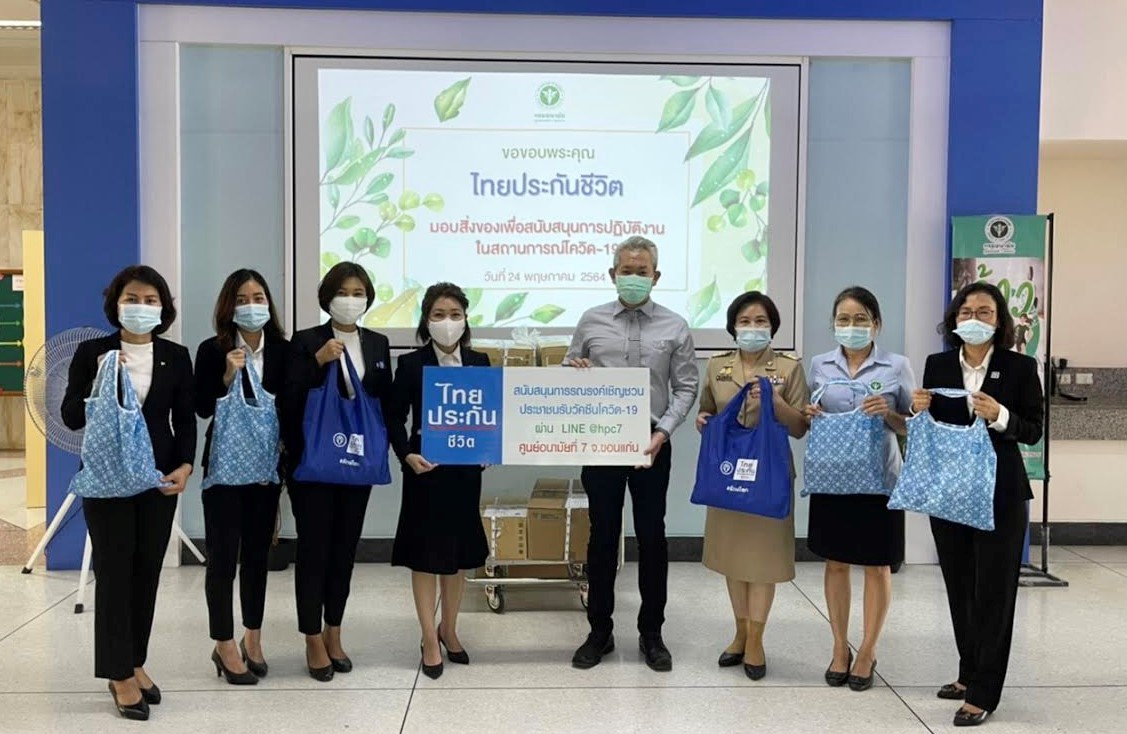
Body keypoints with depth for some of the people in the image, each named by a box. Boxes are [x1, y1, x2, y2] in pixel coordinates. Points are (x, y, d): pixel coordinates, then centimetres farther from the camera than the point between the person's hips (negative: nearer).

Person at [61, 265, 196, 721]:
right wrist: (100, 383, -19)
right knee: (114, 572, -1)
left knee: (147, 572, 8)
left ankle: (134, 663, 22)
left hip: (159, 477, 3)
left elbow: (185, 420, 4)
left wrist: (185, 466, -11)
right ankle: (120, 675, 8)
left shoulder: (176, 357, 4)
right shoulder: (91, 353, -2)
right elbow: (71, 418, -4)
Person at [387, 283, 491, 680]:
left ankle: (449, 629, 31)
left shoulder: (479, 362, 4)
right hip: (425, 469, -3)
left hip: (466, 469, 3)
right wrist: (406, 454, -18)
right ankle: (430, 639, 16)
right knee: (424, 554, 4)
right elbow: (394, 416, -4)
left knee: (459, 552, 13)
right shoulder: (411, 364, -5)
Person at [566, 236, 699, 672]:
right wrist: (575, 374, -13)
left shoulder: (675, 328, 1)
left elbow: (685, 388, 0)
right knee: (602, 537, 8)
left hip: (651, 443, -1)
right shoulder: (591, 322, 4)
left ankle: (651, 634, 21)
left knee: (652, 538, 7)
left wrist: (664, 431, -13)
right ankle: (600, 632, 21)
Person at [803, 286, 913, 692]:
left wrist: (889, 414, -18)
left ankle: (868, 652, 24)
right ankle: (840, 648, 26)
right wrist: (811, 417, -8)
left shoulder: (897, 366, -3)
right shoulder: (819, 365, 4)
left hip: (878, 479, -2)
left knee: (877, 567, 8)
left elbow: (913, 427, 1)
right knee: (835, 563, 11)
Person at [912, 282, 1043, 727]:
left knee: (993, 592, 1)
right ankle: (969, 674, 29)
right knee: (960, 589, 13)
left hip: (1000, 494, -4)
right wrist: (919, 411, -13)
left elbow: (1034, 431, -5)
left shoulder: (1020, 367, -5)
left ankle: (983, 693, 7)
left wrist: (1000, 417, -23)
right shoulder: (938, 365, 3)